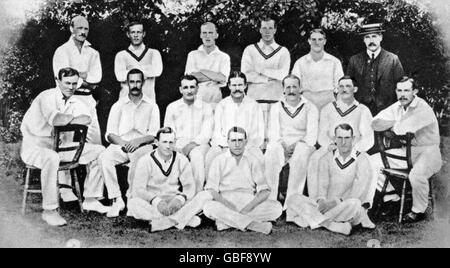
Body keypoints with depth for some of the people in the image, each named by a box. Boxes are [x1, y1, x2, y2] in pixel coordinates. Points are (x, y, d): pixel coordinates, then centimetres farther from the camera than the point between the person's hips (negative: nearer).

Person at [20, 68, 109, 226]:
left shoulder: (74, 102, 9)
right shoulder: (47, 97, -15)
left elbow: (87, 119, -8)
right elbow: (55, 119, -34)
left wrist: (65, 120, -23)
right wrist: (73, 118, -15)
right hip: (35, 145, -8)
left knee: (99, 151, 1)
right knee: (52, 158, -42)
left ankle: (90, 200, 5)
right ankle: (49, 211, -31)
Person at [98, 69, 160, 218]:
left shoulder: (151, 106, 11)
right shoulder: (118, 106, 14)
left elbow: (154, 134, 3)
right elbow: (110, 134, 7)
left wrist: (138, 141, -16)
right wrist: (122, 142, -15)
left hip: (142, 145, -2)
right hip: (120, 144, 2)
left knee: (138, 161, -37)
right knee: (104, 158, -29)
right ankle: (117, 200, -24)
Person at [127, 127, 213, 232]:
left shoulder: (182, 160, 7)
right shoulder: (145, 161, -1)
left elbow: (190, 186, 2)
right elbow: (138, 190, -9)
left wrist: (180, 199, -21)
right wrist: (157, 202, -27)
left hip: (177, 205, 2)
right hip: (153, 206, -2)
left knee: (206, 196, -20)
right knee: (132, 203, -34)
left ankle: (163, 221, -33)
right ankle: (185, 219, -36)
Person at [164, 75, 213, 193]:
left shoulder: (206, 107, 7)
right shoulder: (172, 107, 12)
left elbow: (206, 134, 0)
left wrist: (192, 144, -18)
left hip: (199, 144, -1)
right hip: (178, 143, 1)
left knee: (197, 154, -36)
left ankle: (198, 191, -32)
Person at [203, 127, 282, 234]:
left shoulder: (252, 161, 7)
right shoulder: (219, 161, 5)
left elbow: (264, 191, 0)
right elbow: (211, 190, -3)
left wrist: (248, 207, -17)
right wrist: (228, 205, -20)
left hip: (249, 202, 2)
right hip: (225, 203, -2)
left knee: (276, 207, -22)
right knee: (208, 207, -33)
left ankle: (227, 222, -25)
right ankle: (255, 225, -33)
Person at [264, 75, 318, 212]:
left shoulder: (310, 108, 11)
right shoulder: (276, 108, 17)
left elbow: (311, 136, 0)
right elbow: (273, 134, 6)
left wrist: (295, 146, -16)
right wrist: (284, 147, -14)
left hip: (302, 146, -1)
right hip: (280, 146, 1)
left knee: (301, 154, -38)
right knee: (270, 155, -34)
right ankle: (270, 200, -33)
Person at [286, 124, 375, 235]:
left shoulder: (362, 159, -1)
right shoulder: (327, 159, 11)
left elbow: (359, 192, -11)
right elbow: (322, 185, 1)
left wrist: (335, 201, -22)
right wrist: (322, 200, -22)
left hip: (347, 208, -3)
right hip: (327, 205, 4)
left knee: (354, 203, -39)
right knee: (293, 200, -18)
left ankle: (313, 219, -24)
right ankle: (335, 226, -33)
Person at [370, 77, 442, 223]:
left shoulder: (423, 109, -22)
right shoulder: (397, 107, 2)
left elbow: (402, 130, -32)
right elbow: (375, 123, -4)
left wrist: (393, 125, -10)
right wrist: (395, 123, -19)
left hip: (427, 152, -7)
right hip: (405, 151, 8)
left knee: (416, 175, -37)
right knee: (372, 162, 0)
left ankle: (419, 211, -10)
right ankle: (392, 196, 16)